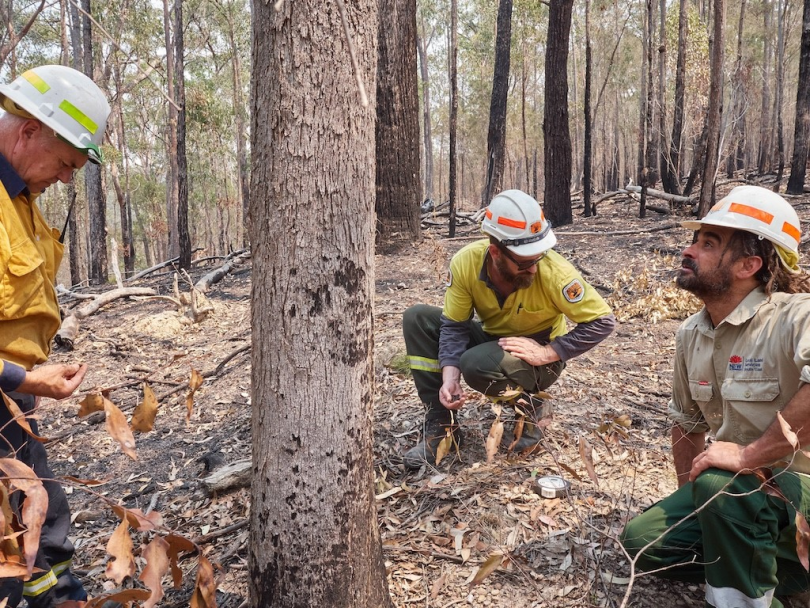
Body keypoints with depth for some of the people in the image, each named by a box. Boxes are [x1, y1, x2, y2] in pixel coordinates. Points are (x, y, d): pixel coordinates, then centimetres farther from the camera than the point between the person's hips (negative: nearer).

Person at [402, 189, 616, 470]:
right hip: (491, 340, 4)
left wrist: (548, 352, -28)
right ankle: (440, 424, -9)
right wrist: (450, 378, -29)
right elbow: (454, 325, -14)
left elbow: (602, 321, -20)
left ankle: (531, 409, -2)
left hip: (537, 359, -4)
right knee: (418, 318, -15)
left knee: (477, 363, -35)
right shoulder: (466, 262, -22)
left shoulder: (554, 271, -30)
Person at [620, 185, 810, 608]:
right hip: (743, 484, 8)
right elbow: (687, 422, 14)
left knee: (721, 483, -35)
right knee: (640, 540, -2)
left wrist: (749, 454, -38)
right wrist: (689, 500, 15)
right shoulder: (692, 334, 0)